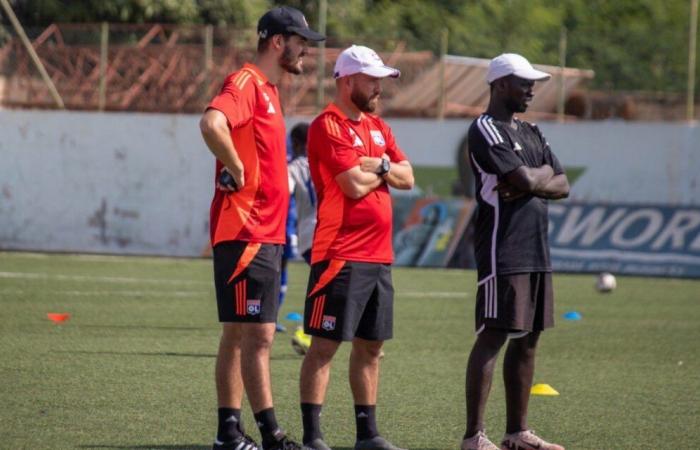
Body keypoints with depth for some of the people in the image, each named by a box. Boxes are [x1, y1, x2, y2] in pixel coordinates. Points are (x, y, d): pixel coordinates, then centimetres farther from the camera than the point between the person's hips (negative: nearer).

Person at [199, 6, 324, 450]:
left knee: (239, 334, 11)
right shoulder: (246, 83, -12)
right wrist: (235, 170, -21)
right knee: (259, 334, -10)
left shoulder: (268, 89, 18)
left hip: (265, 235, 10)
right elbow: (212, 123, -32)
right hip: (246, 234, -10)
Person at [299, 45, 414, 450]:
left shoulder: (378, 127, 18)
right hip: (341, 256, -8)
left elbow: (407, 177, 12)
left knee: (371, 347, 12)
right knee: (325, 345, -7)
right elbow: (355, 185, -18)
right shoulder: (328, 127, -10)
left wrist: (380, 166, -7)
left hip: (379, 256, 8)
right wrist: (385, 168, 0)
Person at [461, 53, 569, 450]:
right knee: (493, 337, -11)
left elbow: (562, 186, 12)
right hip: (503, 250, -9)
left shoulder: (531, 133, 19)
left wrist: (528, 183, -7)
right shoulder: (486, 130, -10)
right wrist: (543, 172, 2)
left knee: (528, 339, 11)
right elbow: (525, 180, -20)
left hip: (537, 252, 9)